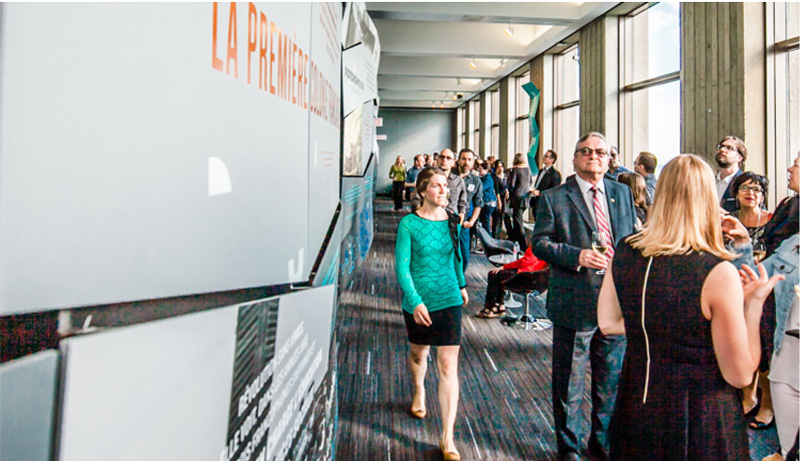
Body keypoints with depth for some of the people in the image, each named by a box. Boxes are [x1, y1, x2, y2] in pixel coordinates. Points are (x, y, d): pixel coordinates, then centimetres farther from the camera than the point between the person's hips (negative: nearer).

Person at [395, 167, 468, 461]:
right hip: (417, 302, -1)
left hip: (449, 299, 1)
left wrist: (461, 284, 27)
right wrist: (416, 301, -24)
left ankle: (448, 437, 3)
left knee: (448, 365, -4)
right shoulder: (409, 224, -11)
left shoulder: (452, 221, -1)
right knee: (418, 352, 22)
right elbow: (402, 266, -14)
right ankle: (419, 392, 56)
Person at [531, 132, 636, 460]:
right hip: (575, 303, -4)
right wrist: (577, 256, -21)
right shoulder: (554, 198, -4)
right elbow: (539, 243, -8)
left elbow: (632, 237, 15)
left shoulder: (622, 193, 9)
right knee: (569, 383, 9)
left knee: (611, 380, 18)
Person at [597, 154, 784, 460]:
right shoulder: (718, 273, -23)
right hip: (700, 421, -4)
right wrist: (754, 303, -7)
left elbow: (608, 324, 4)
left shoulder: (624, 253, -9)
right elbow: (740, 375, -14)